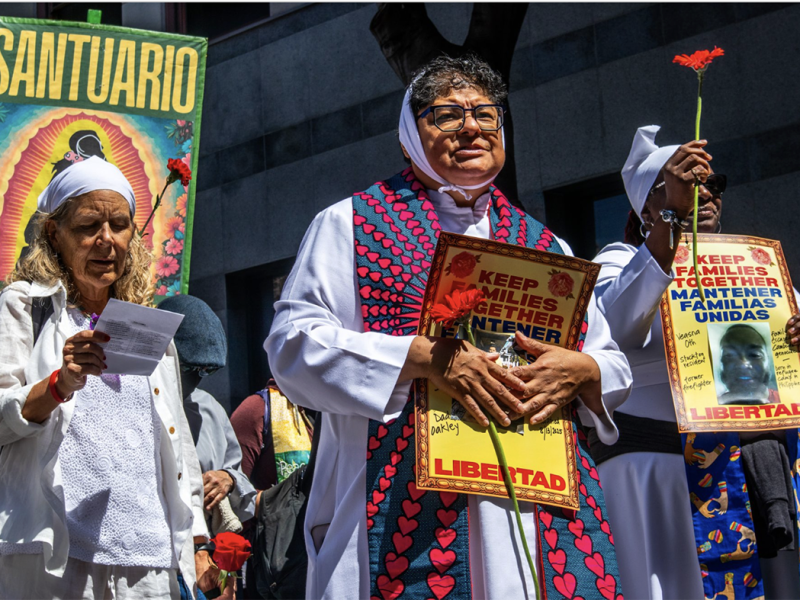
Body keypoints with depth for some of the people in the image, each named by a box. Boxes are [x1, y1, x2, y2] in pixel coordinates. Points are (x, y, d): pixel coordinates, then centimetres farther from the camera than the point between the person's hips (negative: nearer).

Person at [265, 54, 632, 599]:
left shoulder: (546, 247, 21)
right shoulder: (351, 224, 9)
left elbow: (615, 368, 21)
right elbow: (294, 344, -3)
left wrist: (580, 371, -4)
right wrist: (424, 355, -15)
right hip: (406, 508, -3)